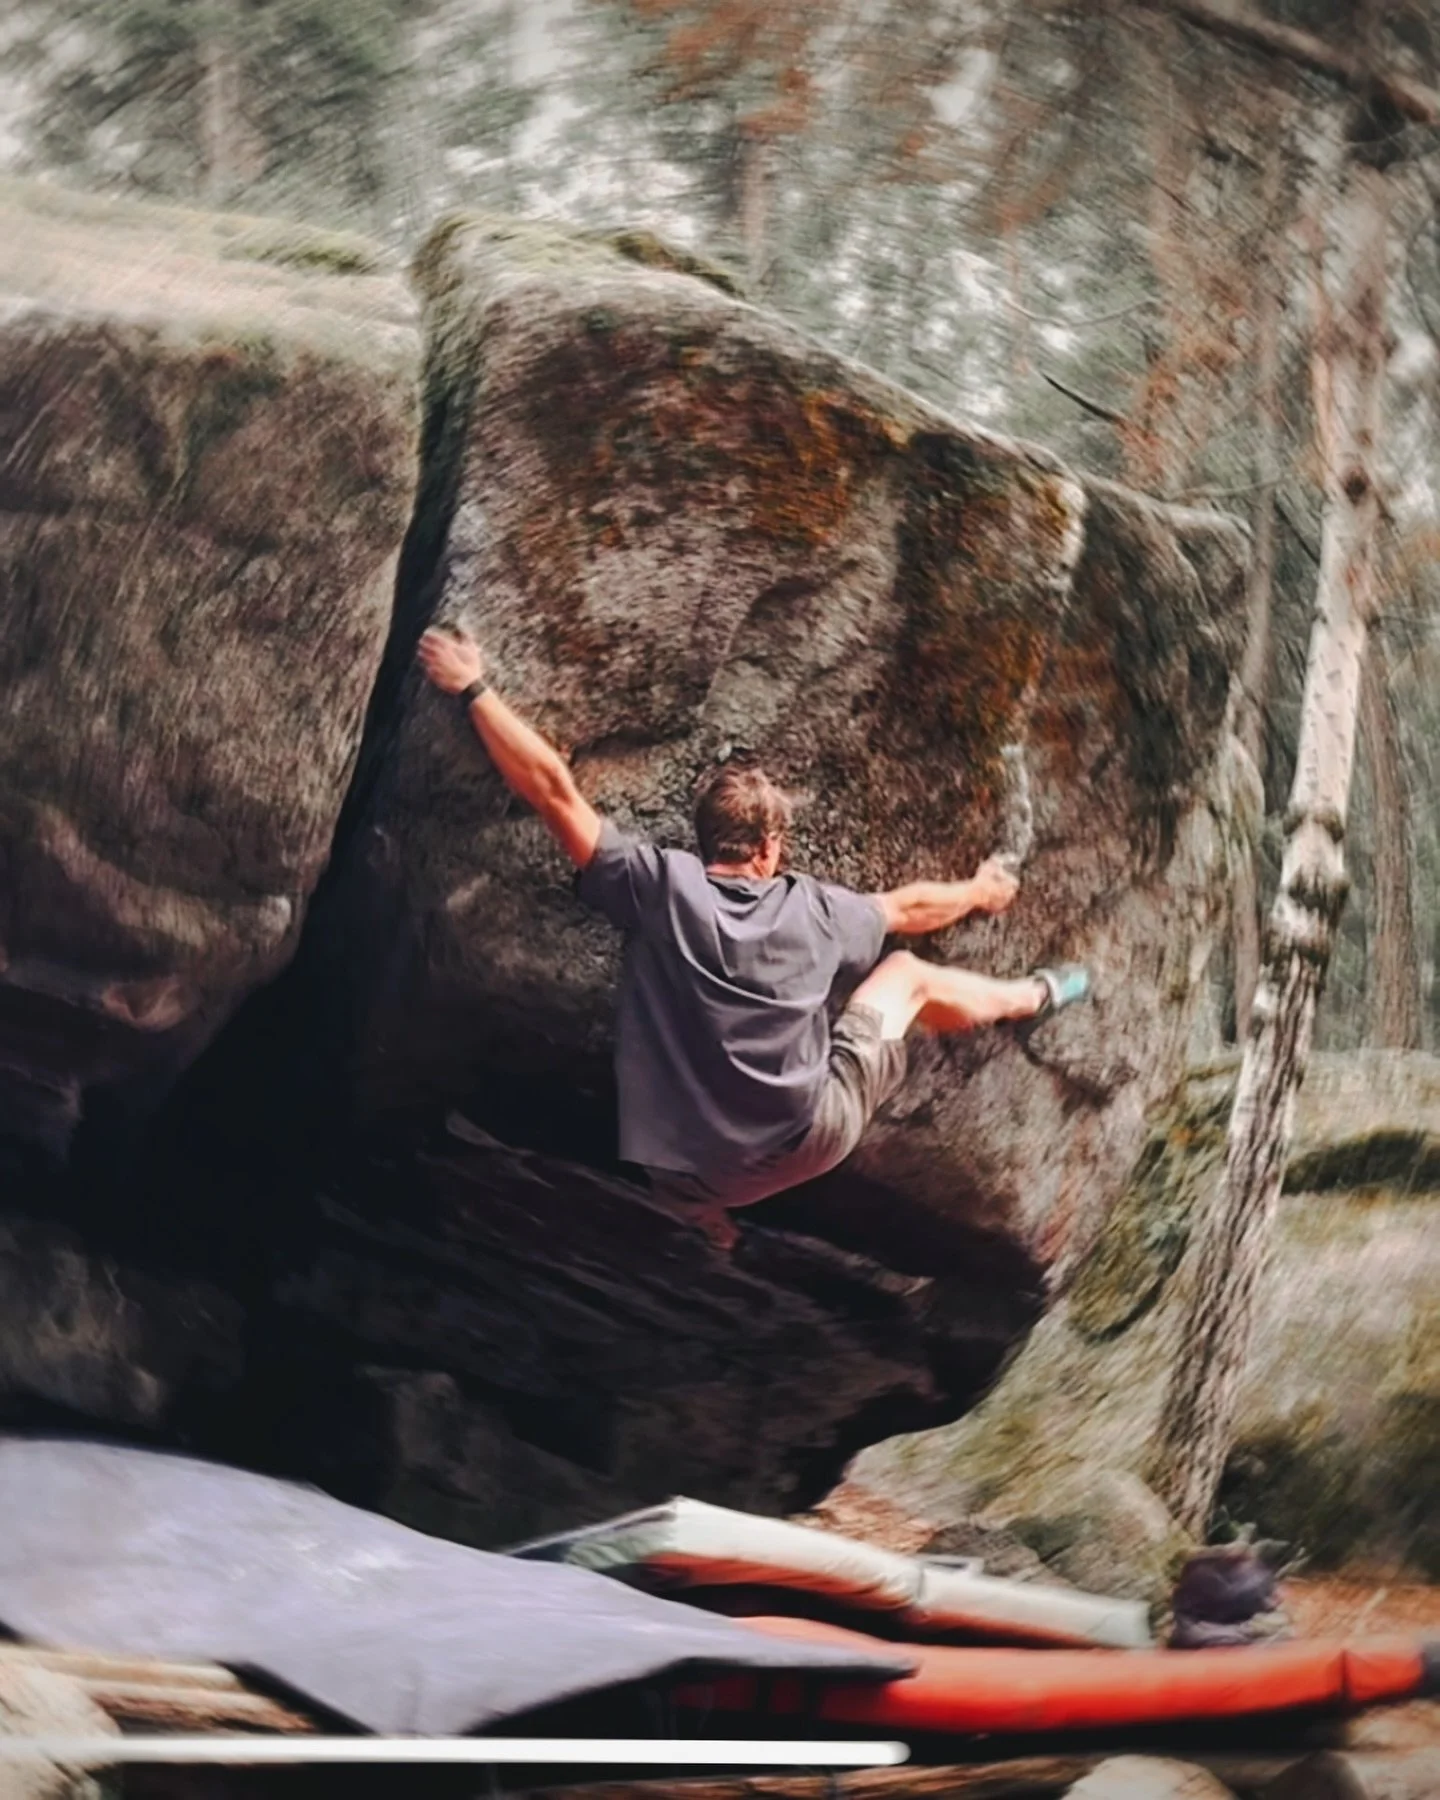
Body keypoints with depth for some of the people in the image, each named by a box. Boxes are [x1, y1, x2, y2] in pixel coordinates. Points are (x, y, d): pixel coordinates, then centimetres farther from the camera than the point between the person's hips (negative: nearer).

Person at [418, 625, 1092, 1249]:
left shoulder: (661, 885, -12)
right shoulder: (812, 907, -4)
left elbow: (553, 789, -11)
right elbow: (908, 907, 17)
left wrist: (473, 689, -1)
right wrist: (977, 893, 38)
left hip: (696, 1177, -2)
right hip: (809, 1140, 2)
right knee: (908, 972, 22)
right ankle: (1032, 999, 48)